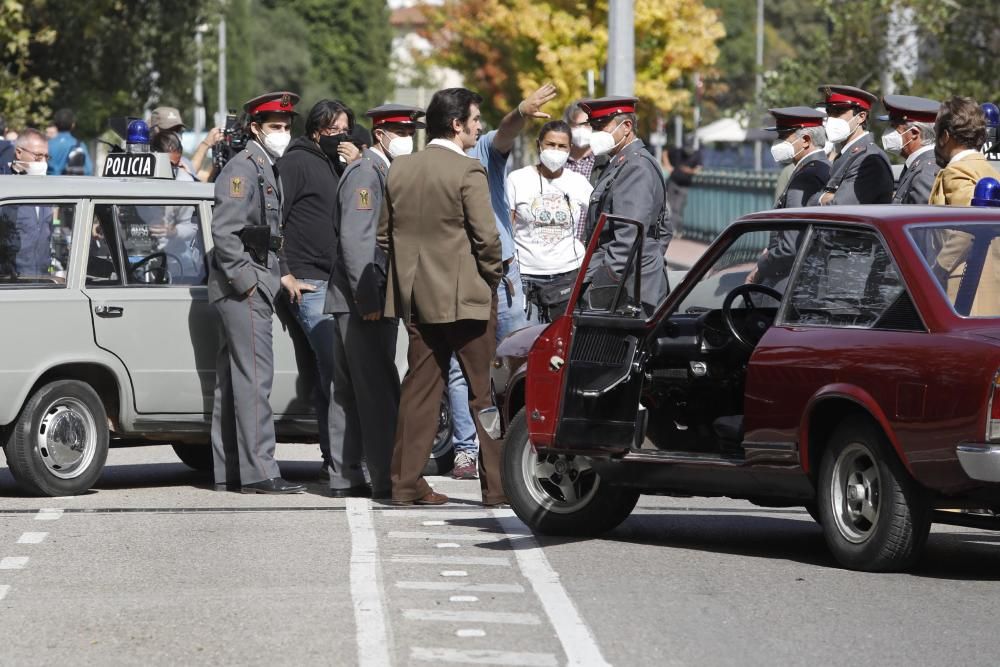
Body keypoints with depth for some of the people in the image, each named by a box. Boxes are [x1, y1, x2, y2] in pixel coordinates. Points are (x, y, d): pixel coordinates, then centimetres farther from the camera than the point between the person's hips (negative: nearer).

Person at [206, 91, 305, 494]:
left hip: (255, 289, 10)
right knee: (254, 378, -12)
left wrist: (280, 277, 16)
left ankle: (228, 472, 13)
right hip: (244, 291, -10)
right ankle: (258, 471, -14)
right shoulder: (243, 168, -10)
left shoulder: (267, 171, 20)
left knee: (233, 382, 10)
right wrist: (245, 280, -18)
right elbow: (224, 231, -18)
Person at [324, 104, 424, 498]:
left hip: (358, 301, 10)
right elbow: (355, 239, -19)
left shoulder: (383, 173, 20)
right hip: (363, 300, -10)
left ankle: (345, 477, 12)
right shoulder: (365, 173, -12)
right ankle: (386, 478, -12)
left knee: (349, 391, 10)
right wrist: (368, 300, -22)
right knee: (379, 391, -11)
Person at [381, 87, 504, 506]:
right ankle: (497, 483, 1)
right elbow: (486, 235, -15)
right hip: (464, 295, -6)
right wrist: (494, 276, 1)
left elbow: (384, 233, 12)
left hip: (416, 296, 6)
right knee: (485, 391, 1)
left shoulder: (399, 169, 7)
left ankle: (406, 481, 8)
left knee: (420, 388, 10)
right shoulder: (468, 171, -13)